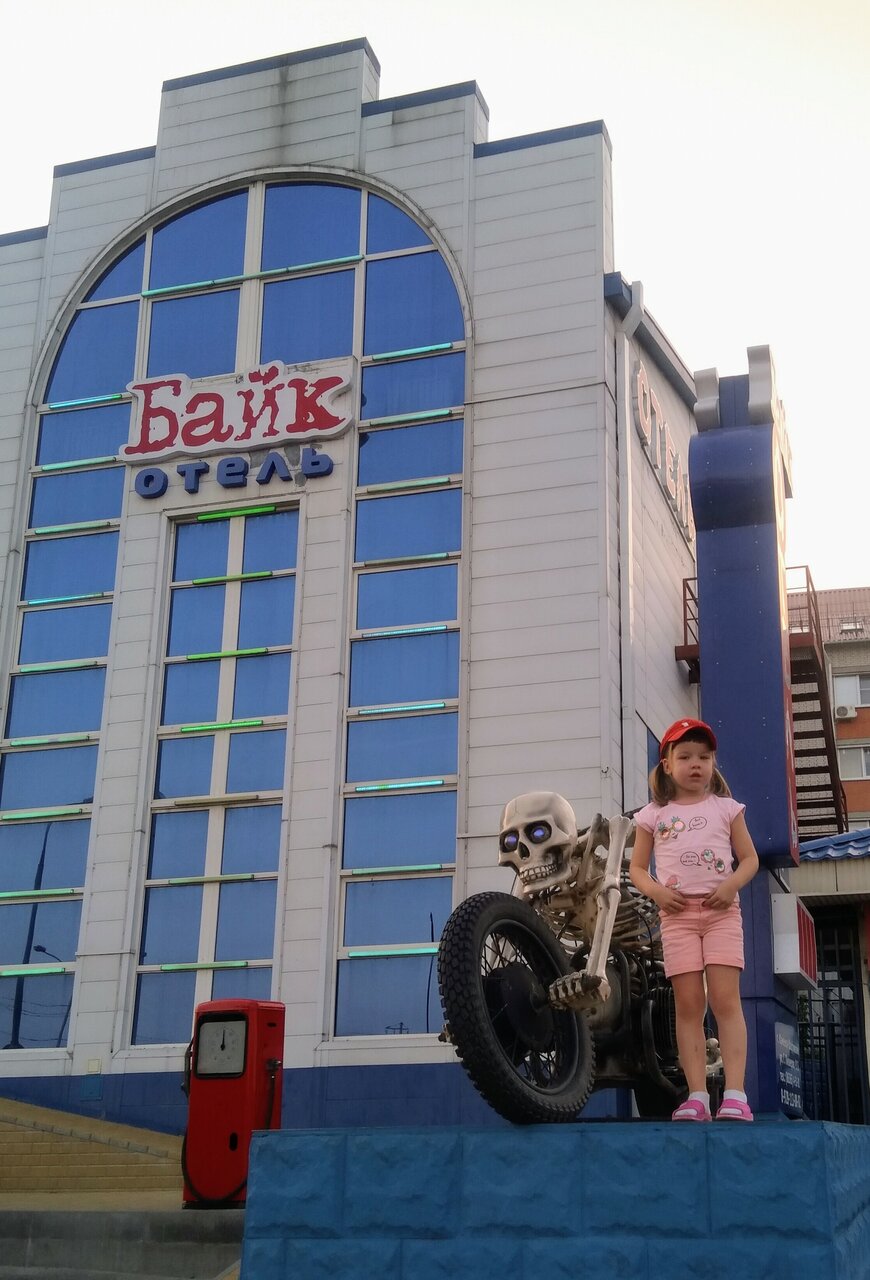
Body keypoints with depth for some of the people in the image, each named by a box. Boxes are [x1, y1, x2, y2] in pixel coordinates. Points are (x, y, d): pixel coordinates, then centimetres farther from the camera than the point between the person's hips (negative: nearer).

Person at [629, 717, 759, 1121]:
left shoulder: (726, 808, 11)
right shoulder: (653, 815, 11)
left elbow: (749, 858, 11)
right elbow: (637, 868, 13)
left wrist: (732, 884, -9)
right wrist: (656, 891, -7)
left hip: (721, 910, -1)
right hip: (677, 913, 1)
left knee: (725, 999, -10)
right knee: (688, 1004, -2)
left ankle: (734, 1093, -14)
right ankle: (696, 1094, -3)